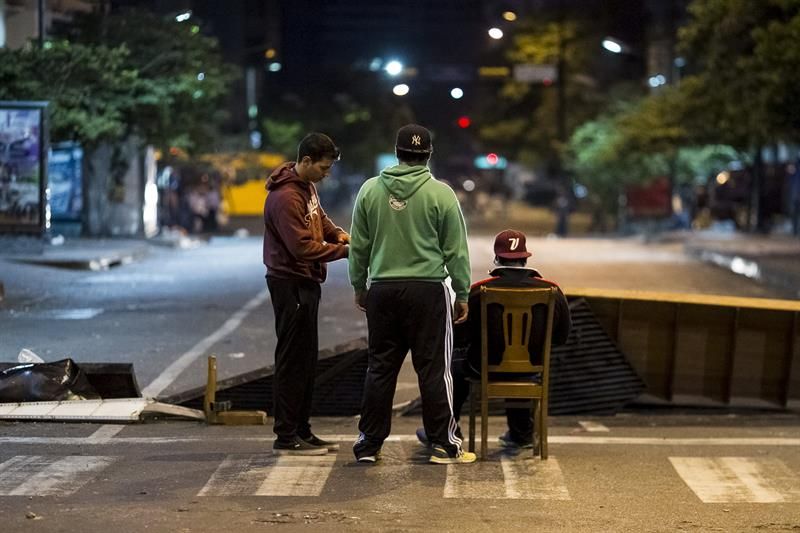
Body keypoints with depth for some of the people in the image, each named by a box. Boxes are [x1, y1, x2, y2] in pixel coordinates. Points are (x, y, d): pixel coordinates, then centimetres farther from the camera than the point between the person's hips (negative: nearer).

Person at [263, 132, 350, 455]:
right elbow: (302, 247, -22)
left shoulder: (307, 186, 10)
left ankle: (302, 431, 21)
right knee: (292, 360, -5)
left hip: (305, 283, 10)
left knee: (307, 359, 14)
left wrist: (336, 232, 3)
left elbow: (318, 217, 23)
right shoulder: (286, 196, -20)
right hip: (291, 284, -10)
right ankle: (286, 438, 0)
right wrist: (344, 250, -18)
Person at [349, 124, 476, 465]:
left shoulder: (370, 190, 3)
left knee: (380, 368, 9)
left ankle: (369, 443, 12)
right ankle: (443, 444, 5)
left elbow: (358, 245, 8)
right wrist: (462, 294, 6)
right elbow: (456, 251, -2)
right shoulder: (440, 194, -6)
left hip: (382, 291, 3)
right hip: (427, 290, -3)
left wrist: (359, 286, 19)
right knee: (433, 369, 2)